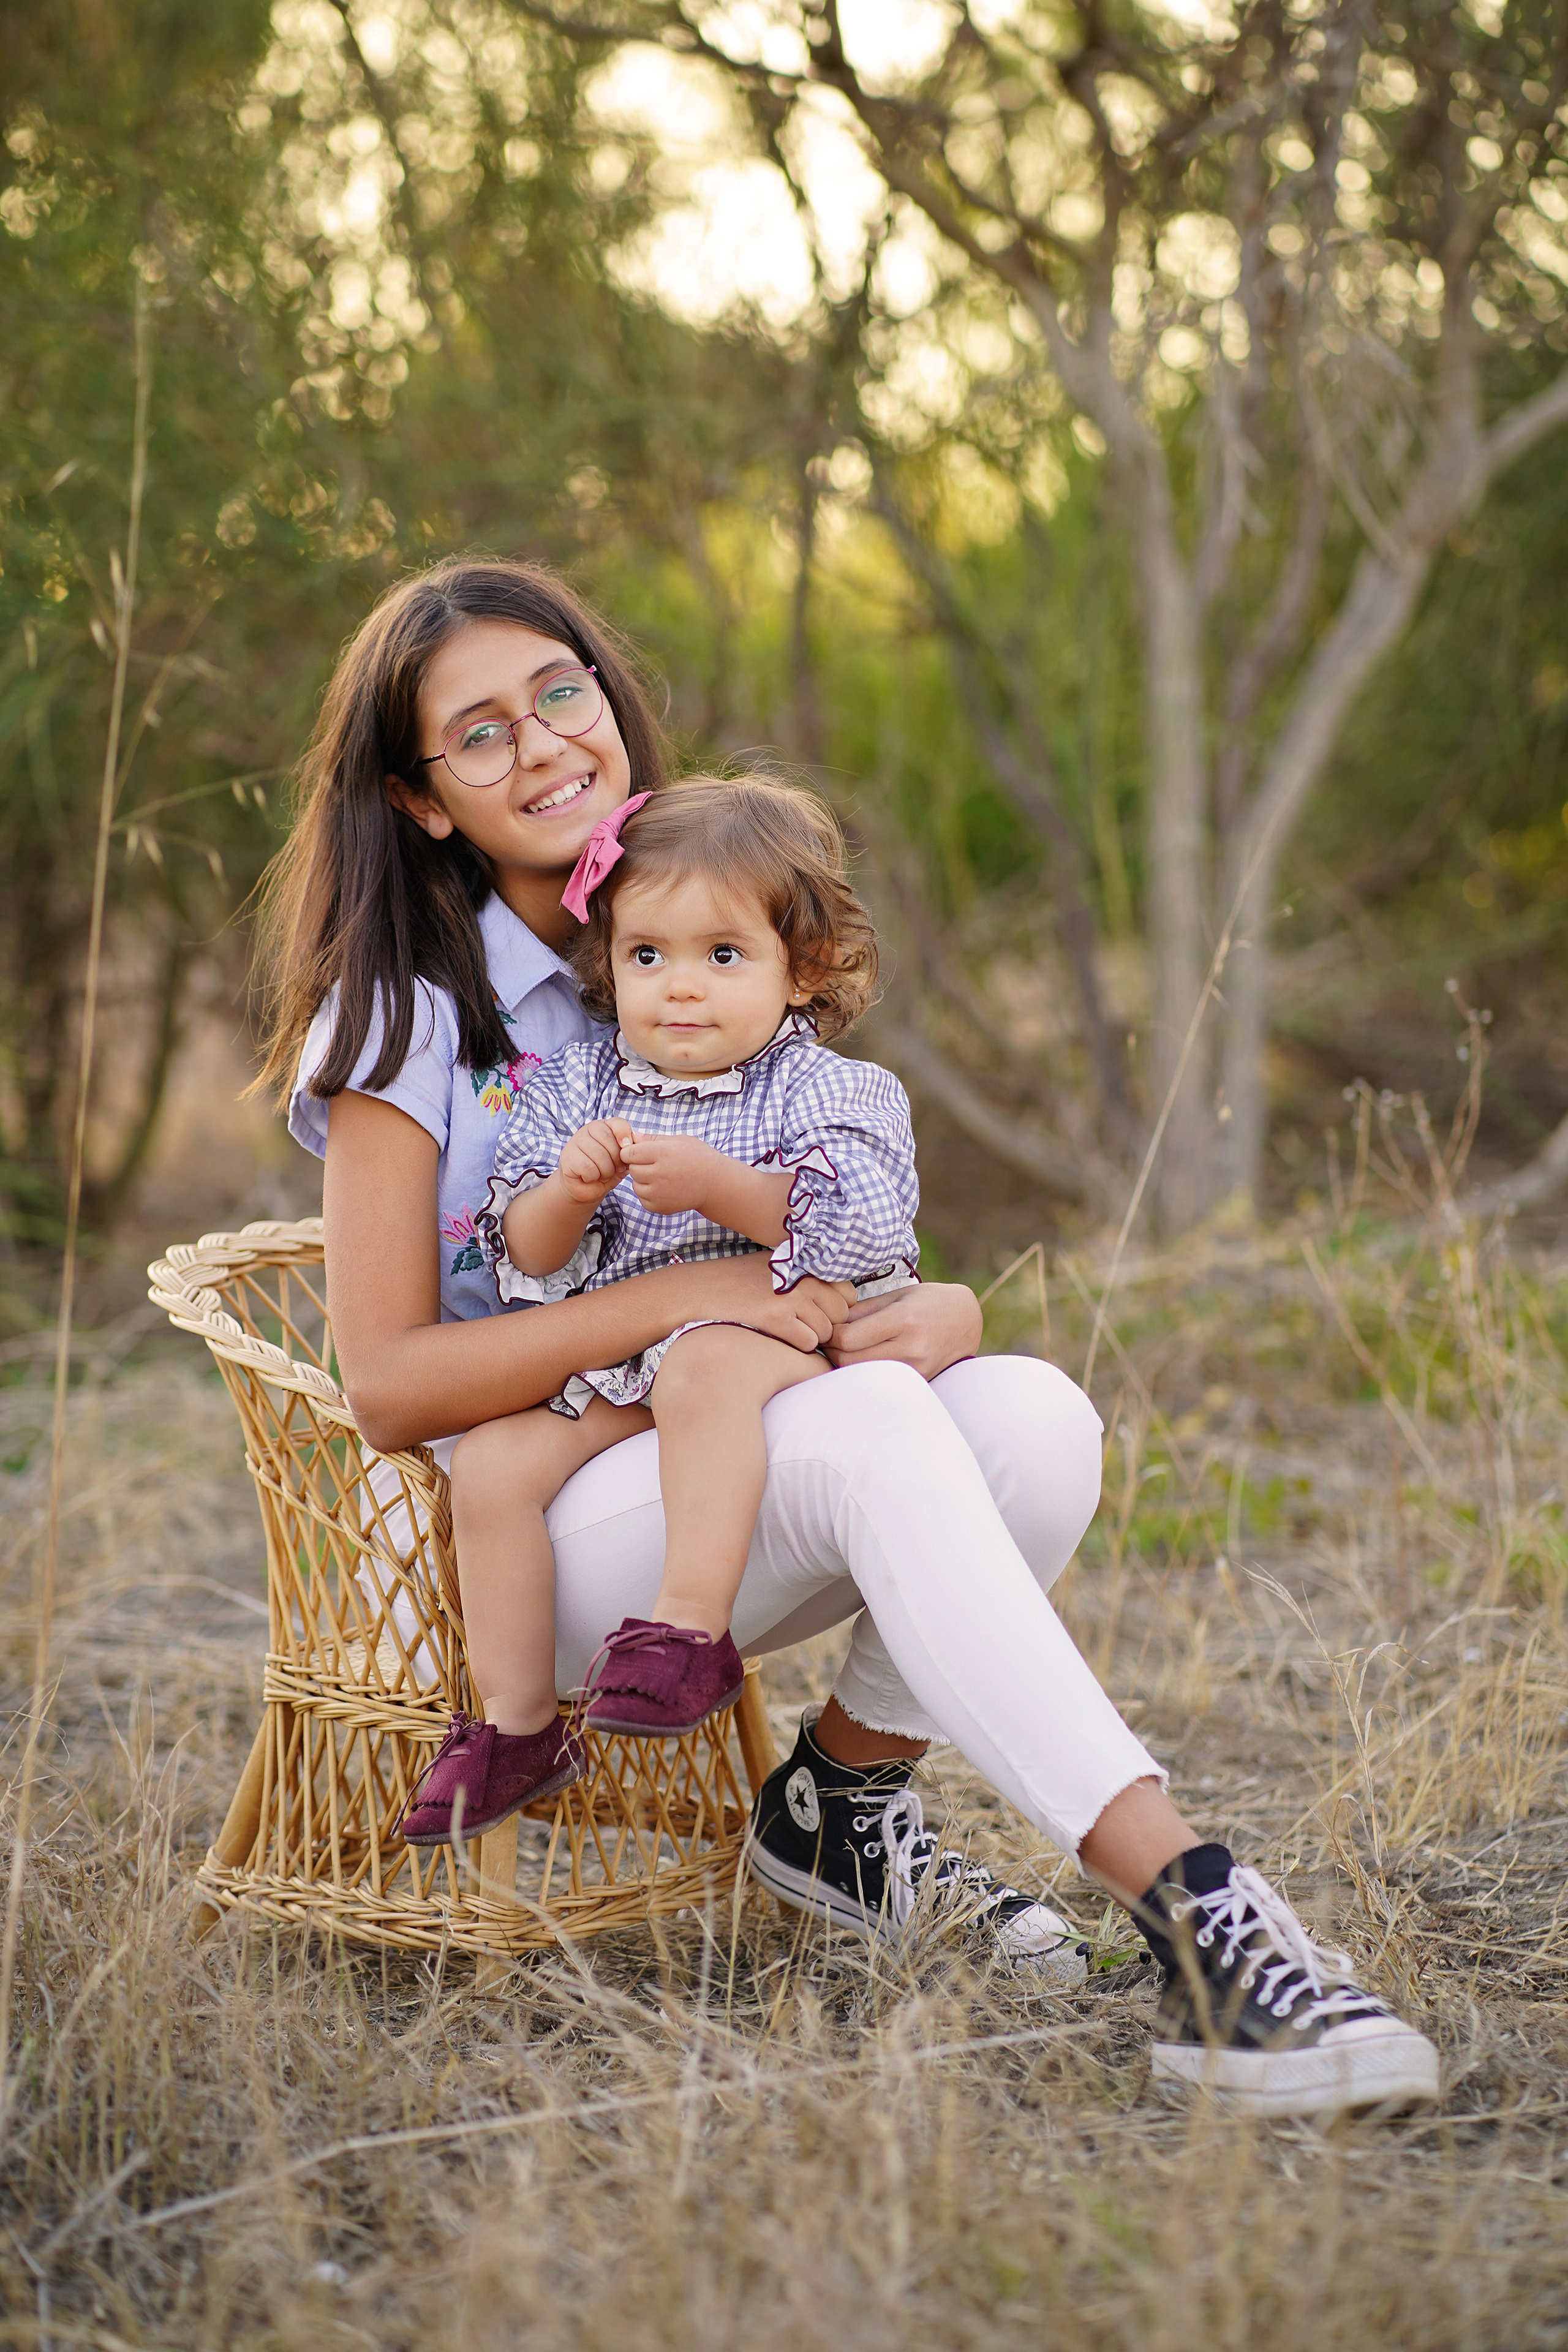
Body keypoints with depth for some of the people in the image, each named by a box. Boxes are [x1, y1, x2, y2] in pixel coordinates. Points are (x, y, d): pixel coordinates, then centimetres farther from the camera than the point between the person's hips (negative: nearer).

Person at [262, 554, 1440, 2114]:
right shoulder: (407, 1018, -4)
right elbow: (388, 1385, -10)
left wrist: (937, 1307, -13)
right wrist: (679, 1299, -19)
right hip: (542, 1529, -5)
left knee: (1036, 1416, -26)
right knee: (870, 1425, -35)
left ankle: (840, 1802, -6)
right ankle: (1184, 1908, -44)